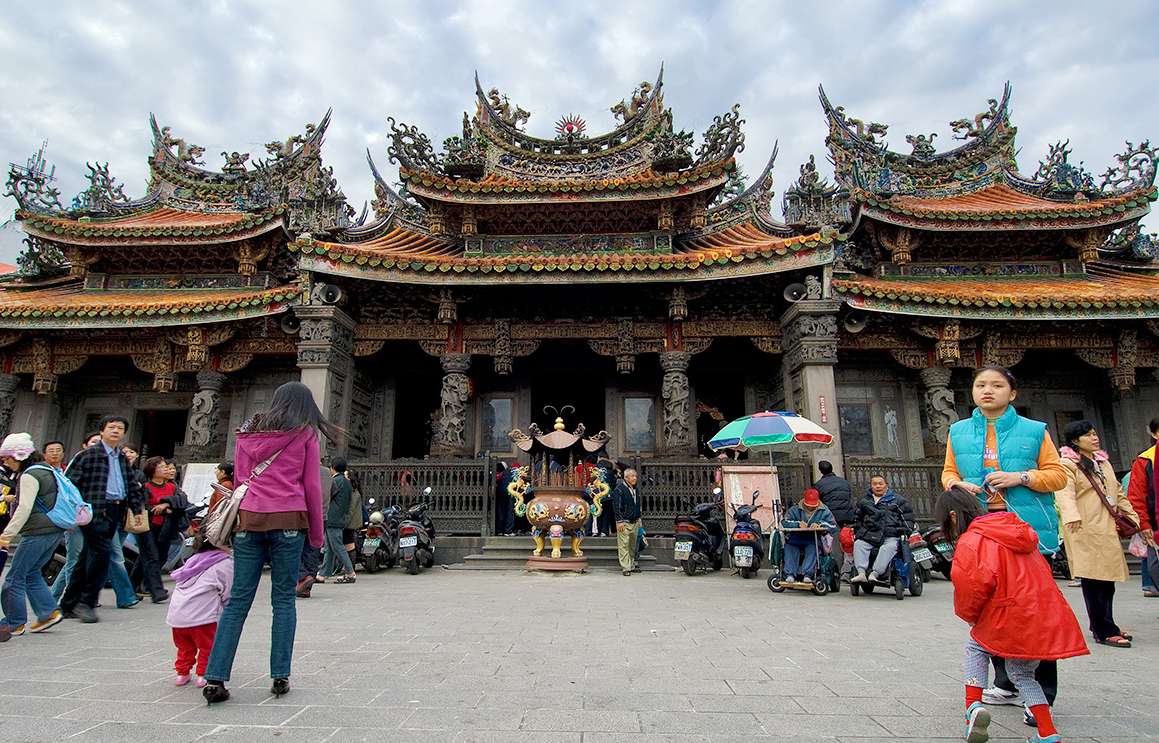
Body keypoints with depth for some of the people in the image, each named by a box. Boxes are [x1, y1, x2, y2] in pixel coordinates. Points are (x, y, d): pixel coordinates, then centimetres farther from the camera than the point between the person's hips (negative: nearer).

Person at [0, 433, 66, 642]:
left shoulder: (30, 476, -12)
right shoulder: (46, 470, 16)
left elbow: (24, 509, -18)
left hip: (38, 533, -10)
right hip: (55, 530, 10)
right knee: (32, 573, 16)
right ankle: (49, 611, 14)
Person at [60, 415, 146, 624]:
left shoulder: (123, 458, 16)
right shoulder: (88, 455, -4)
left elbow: (132, 486, 21)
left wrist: (138, 509, 14)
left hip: (115, 512, 7)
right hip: (95, 511, -7)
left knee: (87, 558, 12)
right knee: (101, 552, -13)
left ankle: (69, 605, 21)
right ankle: (87, 602, 0)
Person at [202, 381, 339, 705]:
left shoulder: (248, 432, 15)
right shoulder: (304, 434, 4)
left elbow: (239, 478, 17)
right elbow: (311, 486, 2)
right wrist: (316, 534, 7)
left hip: (248, 518, 3)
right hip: (288, 520, -3)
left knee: (238, 599, 7)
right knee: (283, 599, 5)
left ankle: (215, 678, 5)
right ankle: (280, 676, 8)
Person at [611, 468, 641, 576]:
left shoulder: (634, 489, 15)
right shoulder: (619, 489, -10)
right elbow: (616, 506, -13)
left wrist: (638, 518, 19)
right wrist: (620, 521, -17)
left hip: (634, 522, 8)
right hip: (624, 522, -8)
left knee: (633, 545, 12)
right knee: (624, 545, -7)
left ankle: (631, 565, 21)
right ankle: (626, 568, -6)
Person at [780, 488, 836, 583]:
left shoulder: (824, 511, 6)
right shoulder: (795, 509, 6)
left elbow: (833, 525, -4)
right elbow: (784, 522, -4)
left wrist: (819, 524, -22)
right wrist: (798, 524, -22)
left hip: (813, 540, -1)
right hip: (796, 539, 1)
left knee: (812, 549, -32)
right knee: (789, 548, -26)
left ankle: (807, 574, -36)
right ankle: (790, 574, -28)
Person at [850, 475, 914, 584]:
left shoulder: (897, 500, 17)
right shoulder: (864, 502, 22)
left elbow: (908, 516, 16)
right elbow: (856, 518, 27)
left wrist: (904, 531, 3)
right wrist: (857, 532, 14)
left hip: (891, 535, -2)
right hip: (869, 535, 2)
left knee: (889, 547, -35)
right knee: (858, 544, -27)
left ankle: (874, 574, -46)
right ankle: (861, 573, -39)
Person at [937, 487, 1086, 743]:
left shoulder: (970, 542, -13)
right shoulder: (1016, 529, 15)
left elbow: (974, 584, -21)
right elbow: (1041, 571, 23)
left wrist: (968, 615, -1)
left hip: (1011, 620, -8)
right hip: (1047, 618, 8)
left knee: (975, 648, 15)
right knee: (1022, 673, 21)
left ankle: (973, 705, 1)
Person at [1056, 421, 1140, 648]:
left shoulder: (1103, 462, 21)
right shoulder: (1067, 464, -7)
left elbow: (1117, 492, 28)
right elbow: (1065, 492, -22)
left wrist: (1131, 516, 22)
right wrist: (1072, 516, -38)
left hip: (1107, 529, 8)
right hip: (1085, 530, -8)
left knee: (1107, 580, 10)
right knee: (1093, 580, -7)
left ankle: (1101, 625, 22)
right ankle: (1104, 632, -3)